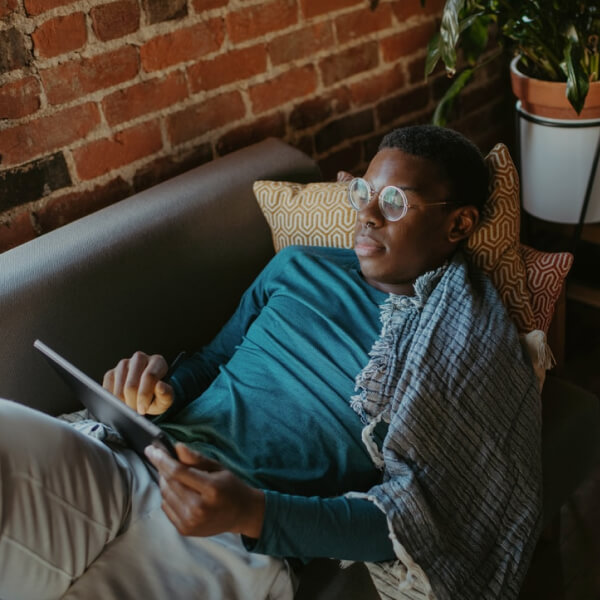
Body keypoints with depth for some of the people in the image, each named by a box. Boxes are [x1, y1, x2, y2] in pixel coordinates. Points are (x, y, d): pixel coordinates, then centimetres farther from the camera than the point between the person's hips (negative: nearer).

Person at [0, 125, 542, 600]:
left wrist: (253, 513, -21)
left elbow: (412, 520, -6)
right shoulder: (298, 268, 16)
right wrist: (161, 392, -4)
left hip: (233, 548, -4)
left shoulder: (468, 350, 1)